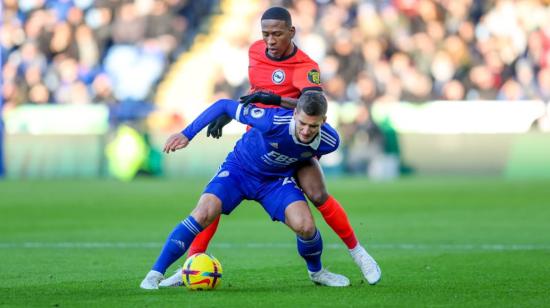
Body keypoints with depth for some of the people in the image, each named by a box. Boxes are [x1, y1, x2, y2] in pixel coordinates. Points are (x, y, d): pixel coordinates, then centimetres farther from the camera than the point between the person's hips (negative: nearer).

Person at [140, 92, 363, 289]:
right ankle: (156, 273, -14)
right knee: (203, 214, -25)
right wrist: (187, 134, -18)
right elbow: (224, 106, -23)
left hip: (277, 179, 2)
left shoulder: (329, 141, -24)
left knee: (305, 225, -21)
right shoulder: (272, 121, -36)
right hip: (239, 169, -2)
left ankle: (316, 272, 13)